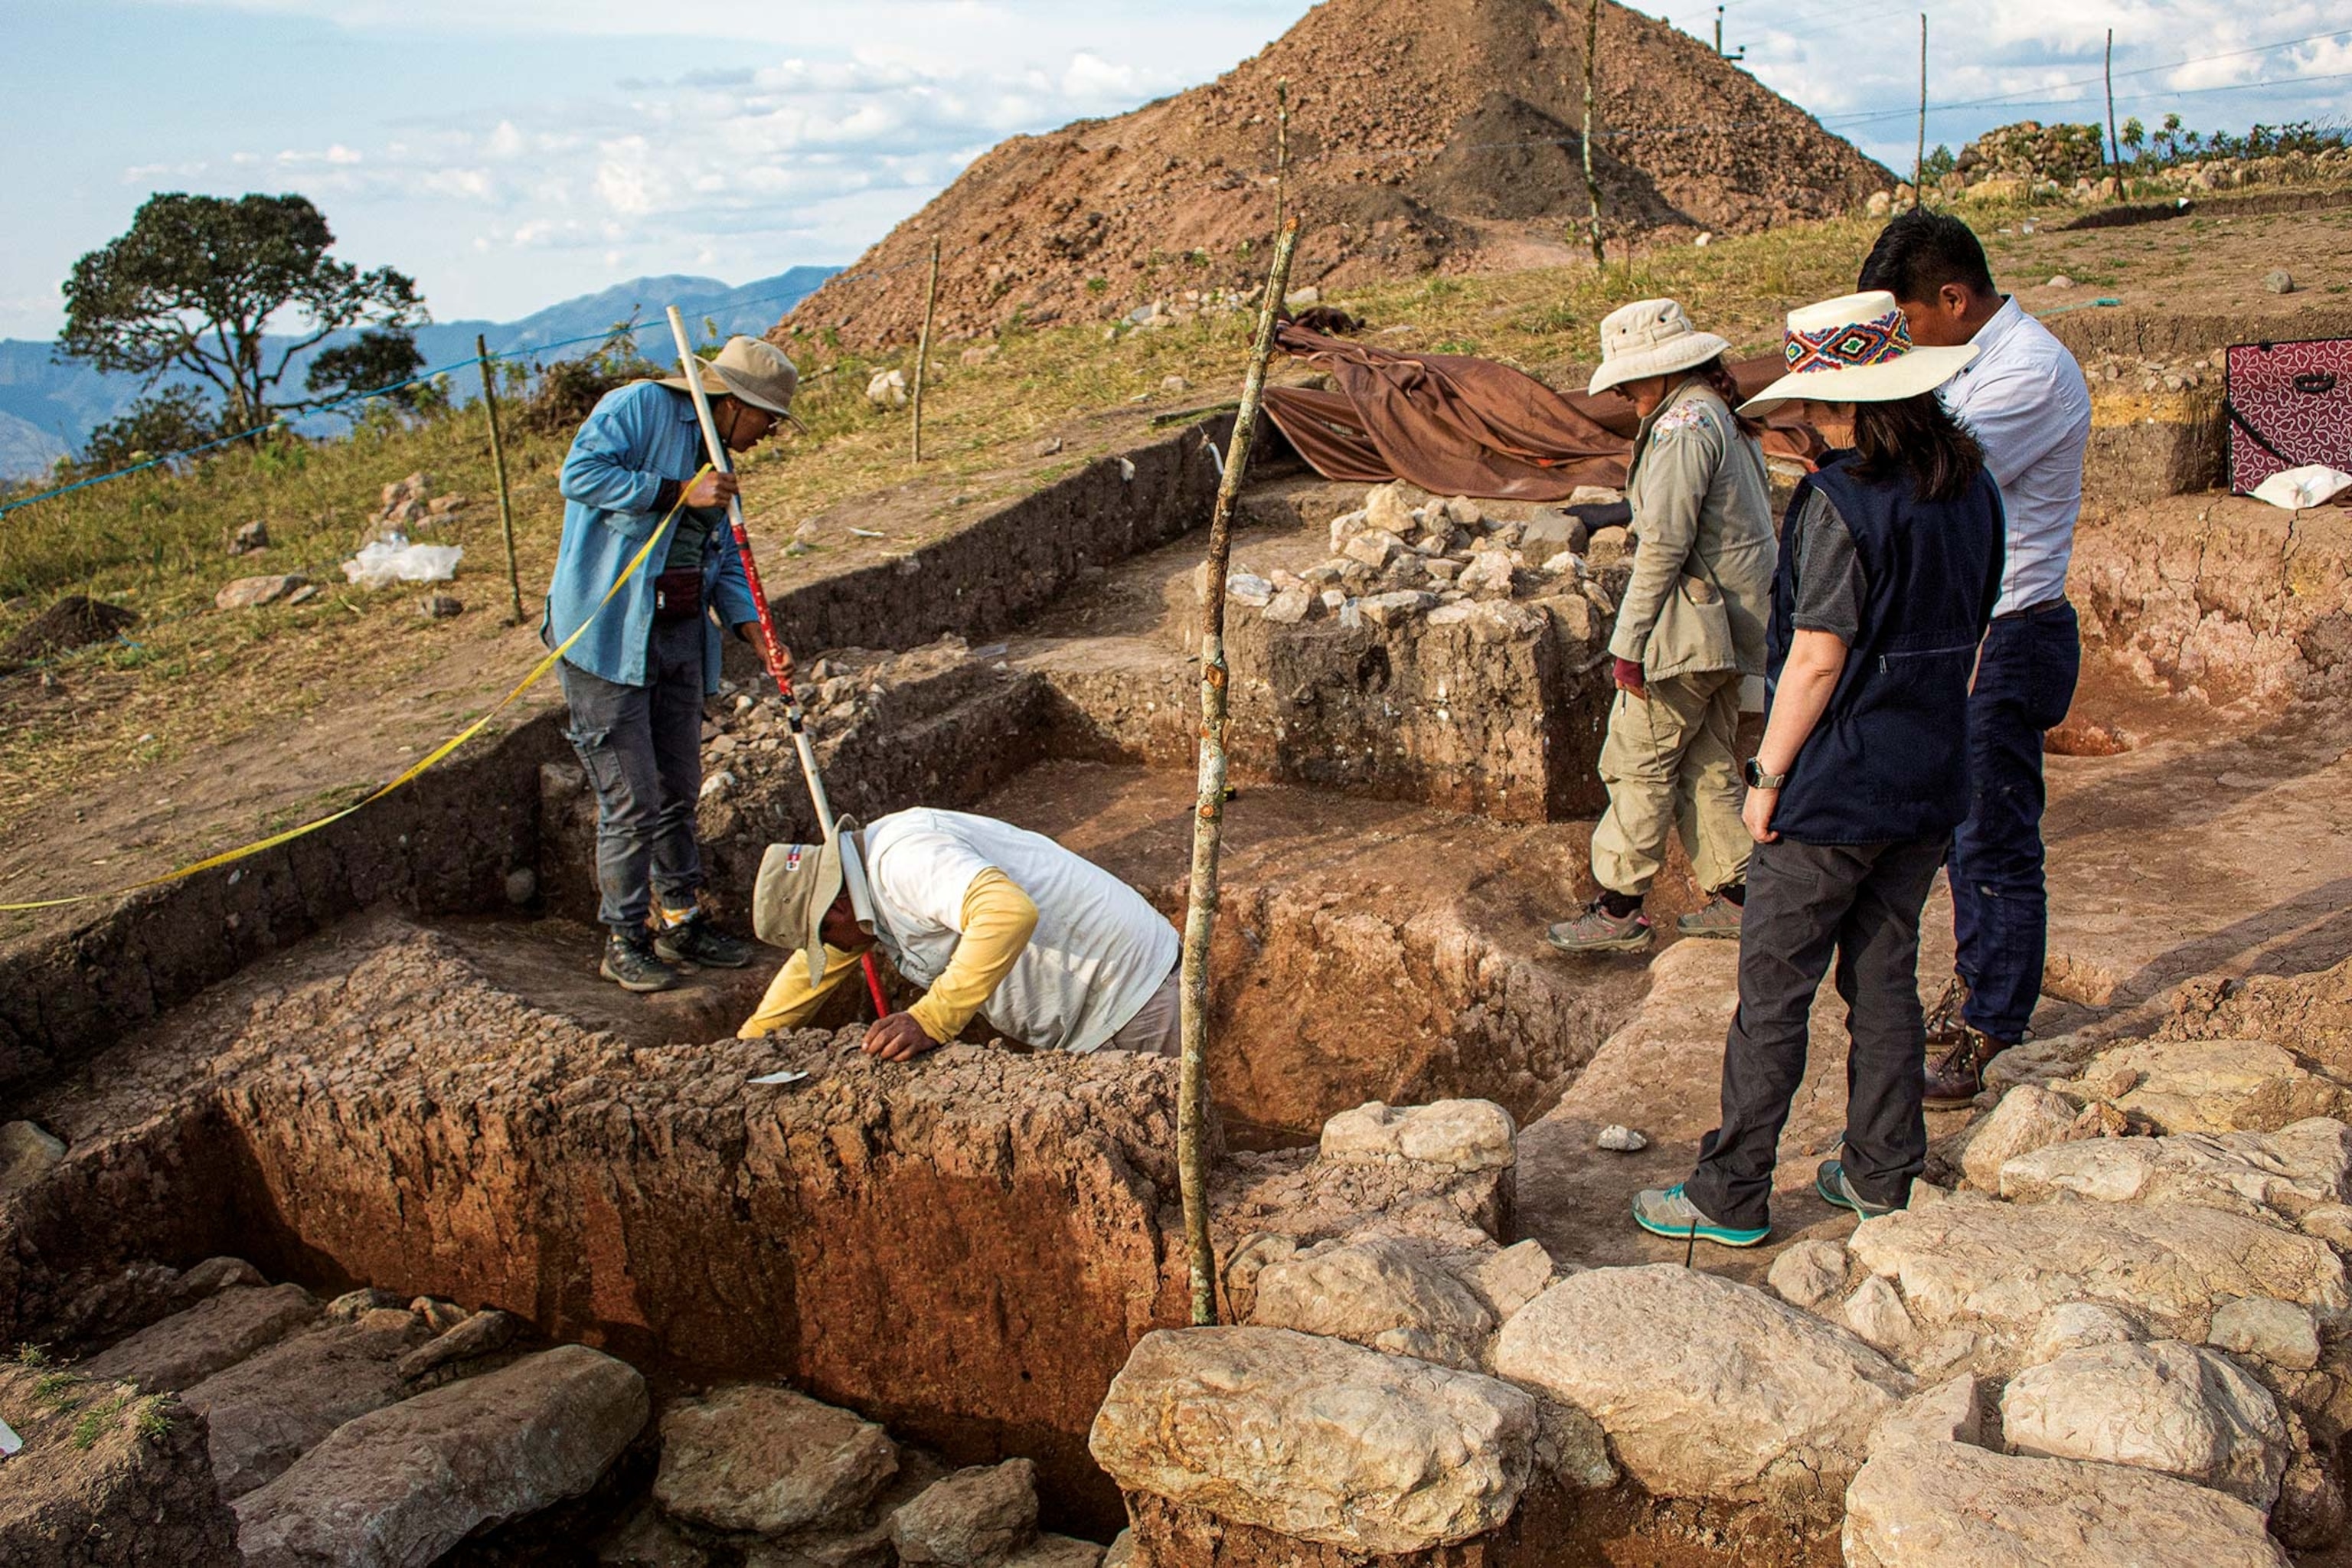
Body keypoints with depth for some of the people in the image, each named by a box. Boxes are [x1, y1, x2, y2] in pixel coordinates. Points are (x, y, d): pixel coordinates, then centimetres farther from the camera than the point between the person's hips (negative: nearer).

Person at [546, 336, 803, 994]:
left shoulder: (717, 463, 17)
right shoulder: (640, 407, -7)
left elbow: (726, 563, 16)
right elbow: (579, 474, -21)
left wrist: (756, 633, 0)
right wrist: (678, 493, -21)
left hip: (680, 638, 8)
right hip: (607, 638, -8)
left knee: (679, 792, 15)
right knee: (632, 800, -4)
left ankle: (680, 921, 28)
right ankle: (623, 940, 9)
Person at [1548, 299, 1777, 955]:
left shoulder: (1682, 426, -17)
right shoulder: (1726, 417, 14)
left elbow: (1664, 546, -20)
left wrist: (1629, 645, -15)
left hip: (1690, 625, -10)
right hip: (1734, 622, 10)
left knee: (1640, 762, -2)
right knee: (1706, 763, 15)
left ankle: (1618, 909, 5)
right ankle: (1734, 894, 18)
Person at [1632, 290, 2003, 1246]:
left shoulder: (1842, 502, -19)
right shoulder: (1971, 492, 5)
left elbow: (1818, 659, -19)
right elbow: (1968, 634, 12)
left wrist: (1768, 775, -10)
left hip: (1833, 789, -8)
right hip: (1931, 782, 8)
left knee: (1773, 989, 2)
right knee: (1885, 977, 17)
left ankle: (1732, 1195, 10)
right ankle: (1883, 1175, 26)